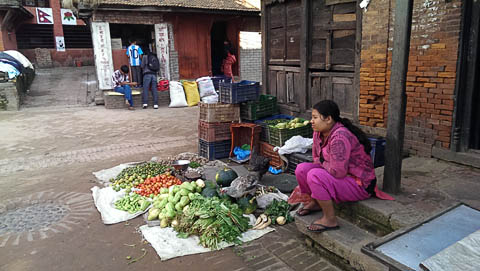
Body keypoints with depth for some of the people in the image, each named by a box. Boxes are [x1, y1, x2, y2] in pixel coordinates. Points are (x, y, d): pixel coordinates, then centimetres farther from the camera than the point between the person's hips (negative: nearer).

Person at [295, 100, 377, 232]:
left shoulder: (340, 137, -29)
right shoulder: (319, 133, 0)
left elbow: (338, 172, -30)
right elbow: (317, 158, 15)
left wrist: (322, 163, -11)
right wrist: (322, 163, -7)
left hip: (360, 185, -9)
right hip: (341, 176, 9)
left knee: (314, 176, -29)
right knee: (302, 169, -2)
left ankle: (330, 220, -14)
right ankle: (315, 202, 20)